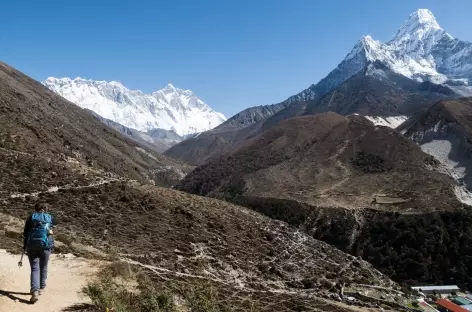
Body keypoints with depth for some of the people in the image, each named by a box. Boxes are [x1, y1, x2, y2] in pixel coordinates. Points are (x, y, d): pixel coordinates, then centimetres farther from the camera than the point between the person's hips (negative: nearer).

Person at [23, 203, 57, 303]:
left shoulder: (31, 217, 8)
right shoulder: (50, 218, 8)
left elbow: (25, 233, 5)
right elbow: (56, 222, 32)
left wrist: (25, 247, 11)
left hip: (32, 245, 0)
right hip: (45, 245, 1)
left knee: (34, 269, -1)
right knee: (43, 268, 18)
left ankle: (35, 291, -17)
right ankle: (41, 288, 29)